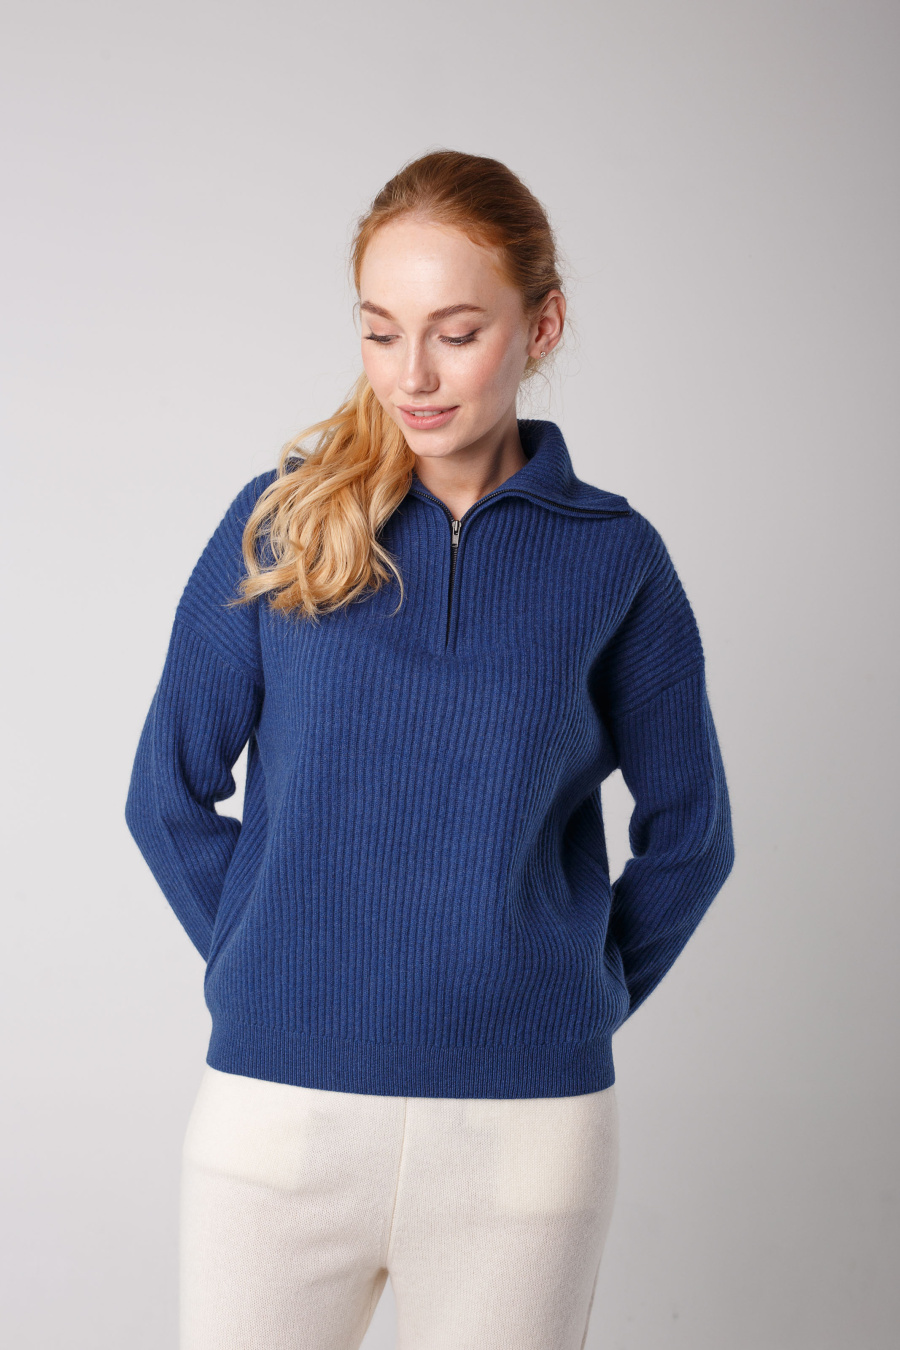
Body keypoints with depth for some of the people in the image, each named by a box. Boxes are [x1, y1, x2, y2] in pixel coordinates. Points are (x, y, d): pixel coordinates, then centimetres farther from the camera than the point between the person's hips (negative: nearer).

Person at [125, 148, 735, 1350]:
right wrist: (269, 975, 2)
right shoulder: (281, 521, 1)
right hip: (279, 1107, 0)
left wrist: (582, 999, 5)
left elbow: (688, 831, 10)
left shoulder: (611, 556, 1)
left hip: (524, 1129, 0)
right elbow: (169, 795, 7)